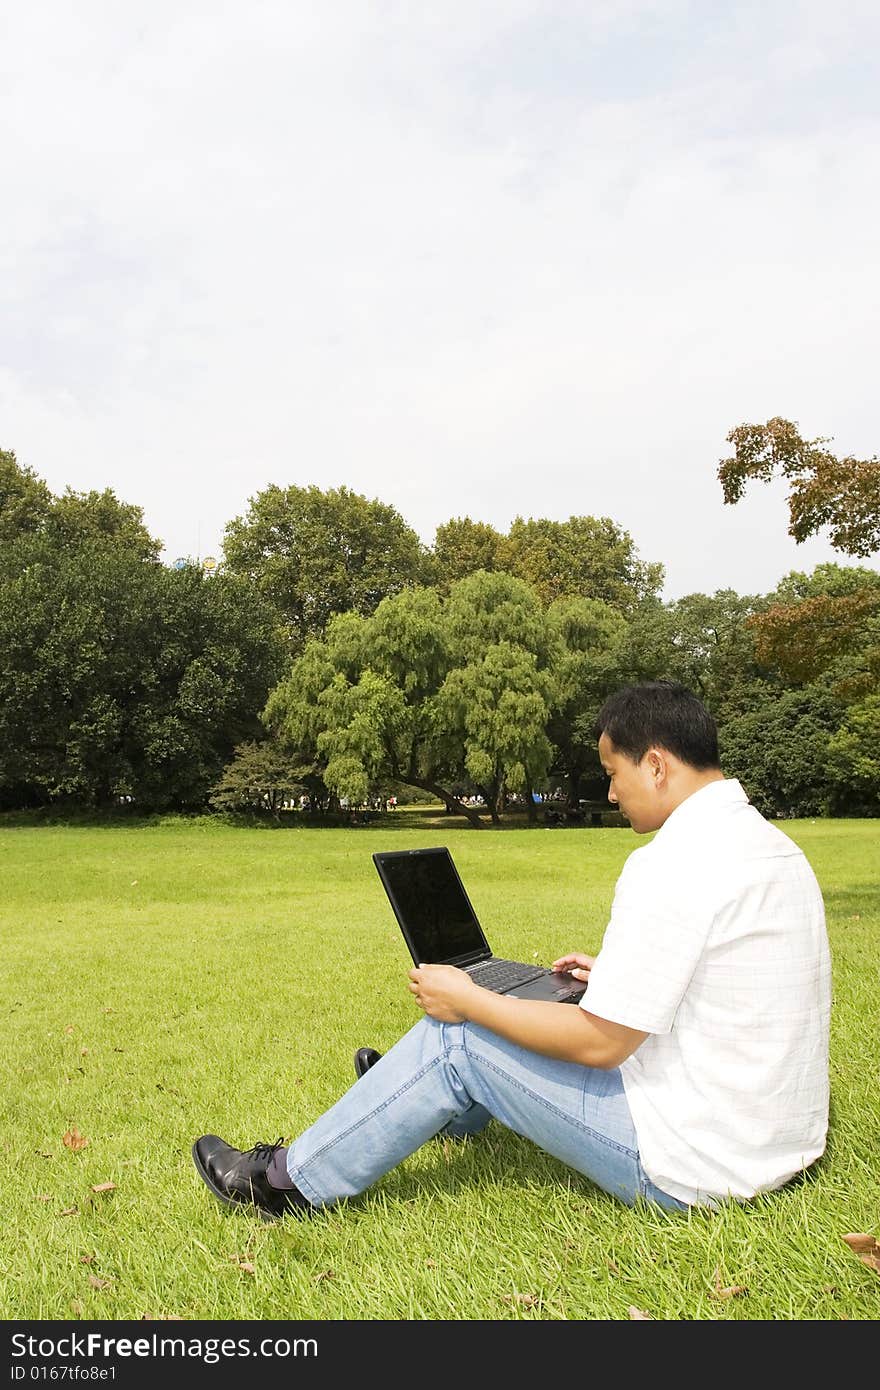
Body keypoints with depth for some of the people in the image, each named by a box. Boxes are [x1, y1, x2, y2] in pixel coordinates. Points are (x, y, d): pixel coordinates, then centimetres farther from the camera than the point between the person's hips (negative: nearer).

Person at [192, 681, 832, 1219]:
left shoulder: (672, 863, -25)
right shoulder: (774, 846, 6)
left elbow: (599, 1042, -23)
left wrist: (467, 999, -12)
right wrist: (618, 975, 21)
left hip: (693, 1166, -9)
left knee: (456, 1038, -3)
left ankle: (293, 1177, 15)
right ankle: (429, 1102, 45)